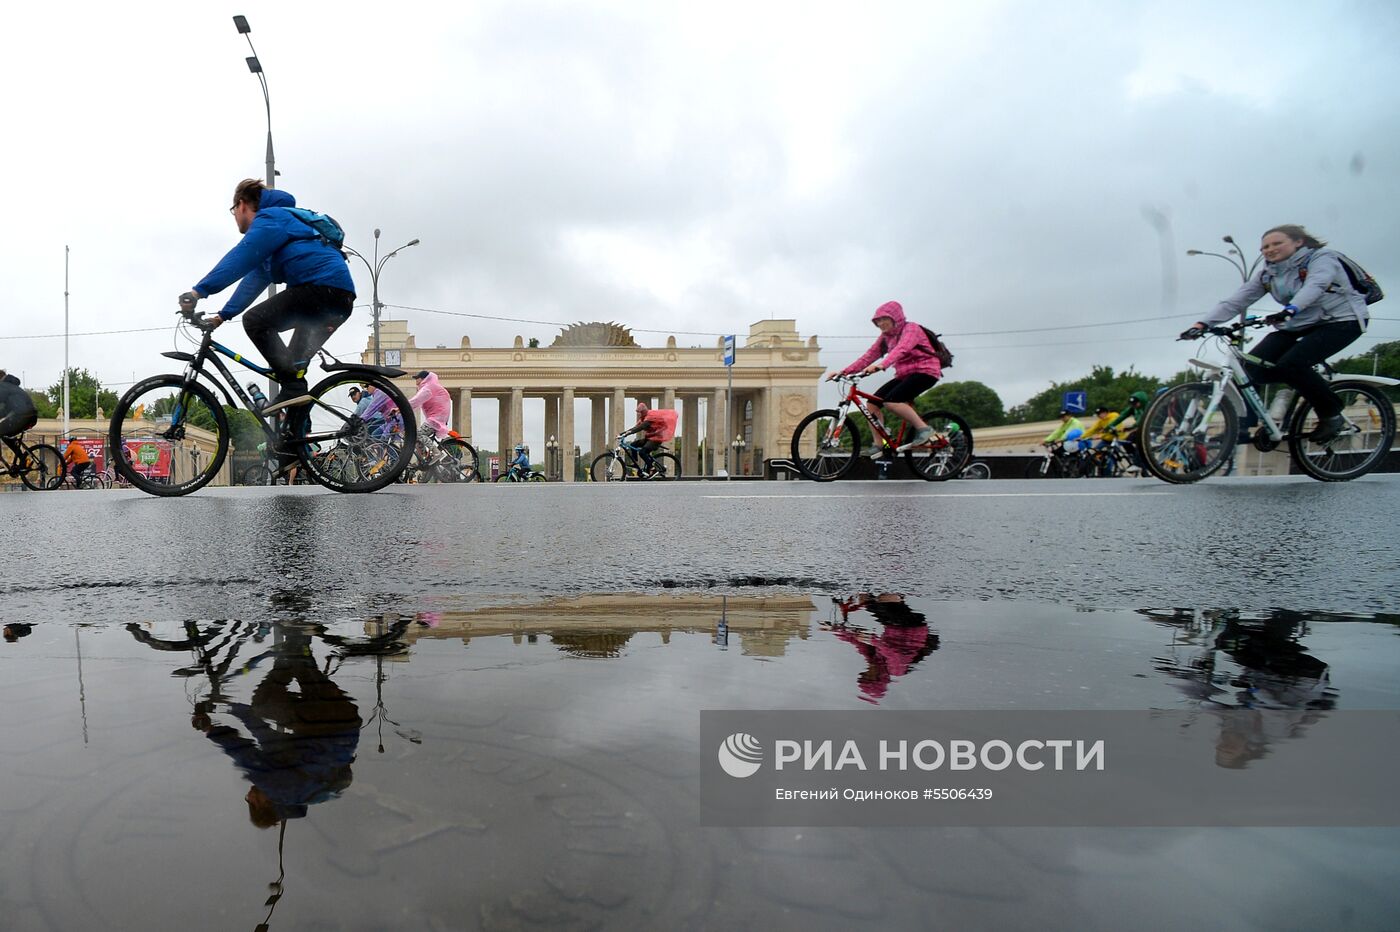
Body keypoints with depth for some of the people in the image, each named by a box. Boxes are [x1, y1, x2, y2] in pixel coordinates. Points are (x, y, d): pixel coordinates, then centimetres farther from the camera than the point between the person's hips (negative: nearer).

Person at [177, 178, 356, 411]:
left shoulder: (270, 218, 2)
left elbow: (240, 259, -14)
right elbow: (253, 281, 34)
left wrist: (199, 290, -19)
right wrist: (223, 315, 31)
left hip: (324, 285, -10)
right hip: (341, 297, 10)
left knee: (255, 321, -8)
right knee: (295, 362, 14)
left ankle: (293, 387, -14)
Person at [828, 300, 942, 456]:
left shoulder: (911, 329, -12)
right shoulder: (885, 337, 11)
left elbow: (901, 349, -33)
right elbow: (868, 356, 3)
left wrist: (882, 365, -50)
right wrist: (844, 372, -9)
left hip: (924, 372, -8)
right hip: (904, 374, 8)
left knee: (890, 401, -28)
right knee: (872, 403, -8)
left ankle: (923, 429, -16)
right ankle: (880, 446, -2)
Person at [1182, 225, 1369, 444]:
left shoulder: (1322, 257, -12)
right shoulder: (1267, 272, 4)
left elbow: (1315, 286, -34)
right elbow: (1236, 301, -7)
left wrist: (1290, 309, -54)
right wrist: (1203, 323, -21)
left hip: (1341, 321, -6)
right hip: (1299, 325, 6)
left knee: (1291, 364, -28)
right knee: (1255, 367, -17)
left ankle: (1332, 416, -10)